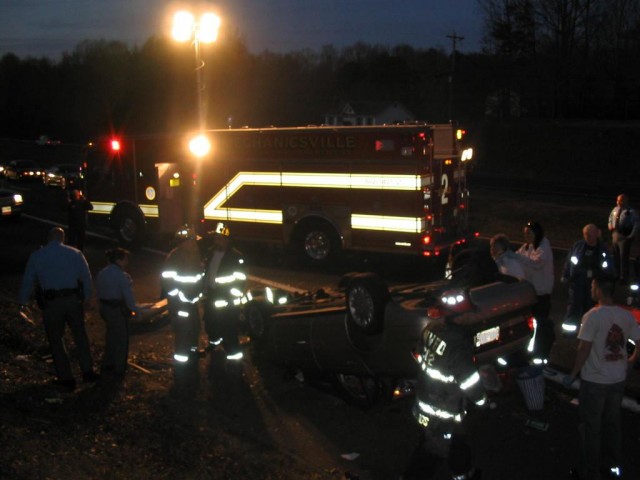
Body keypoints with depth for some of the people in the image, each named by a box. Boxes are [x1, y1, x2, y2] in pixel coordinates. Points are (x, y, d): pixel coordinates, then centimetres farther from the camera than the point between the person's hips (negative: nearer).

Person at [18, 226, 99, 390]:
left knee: (56, 340, 10)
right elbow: (86, 277, 4)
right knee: (80, 335, 15)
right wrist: (86, 298, 15)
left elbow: (28, 280, 10)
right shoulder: (75, 253, 3)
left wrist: (23, 301, 23)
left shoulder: (36, 256, 3)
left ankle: (66, 378, 14)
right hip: (73, 299, 1)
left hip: (51, 302, -1)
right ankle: (87, 372, 17)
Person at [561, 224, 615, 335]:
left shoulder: (603, 249, -2)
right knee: (574, 304, 0)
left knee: (590, 304, 10)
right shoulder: (578, 246, -4)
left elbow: (610, 267, 4)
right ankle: (569, 327, 8)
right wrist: (565, 276, -1)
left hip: (594, 282, 1)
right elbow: (569, 261, 1)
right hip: (577, 280, -1)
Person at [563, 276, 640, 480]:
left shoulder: (592, 316, -19)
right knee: (613, 423, 21)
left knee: (591, 427, 7)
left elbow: (584, 349, -20)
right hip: (618, 379, 6)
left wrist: (572, 375, -11)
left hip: (594, 381, -6)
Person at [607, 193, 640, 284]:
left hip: (624, 238, -7)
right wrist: (610, 226, 4)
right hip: (615, 237, 7)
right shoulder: (615, 209, 4)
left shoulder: (631, 212, -17)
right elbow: (610, 219, 22)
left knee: (624, 258, 0)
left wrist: (631, 236, -15)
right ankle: (617, 275, 34)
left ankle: (624, 278, 12)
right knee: (616, 257, 18)